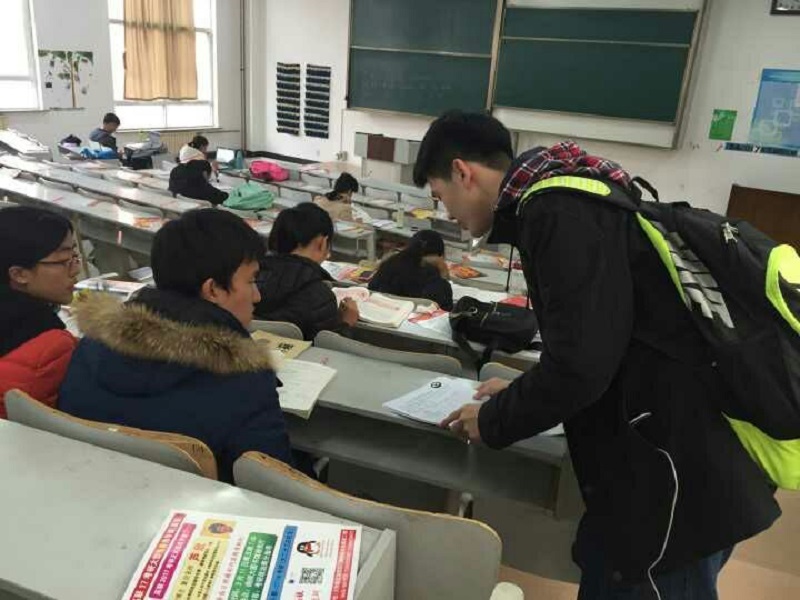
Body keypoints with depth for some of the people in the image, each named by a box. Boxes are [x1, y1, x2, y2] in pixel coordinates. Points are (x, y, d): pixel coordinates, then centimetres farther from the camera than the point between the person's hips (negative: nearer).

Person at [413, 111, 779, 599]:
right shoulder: (565, 200, 13)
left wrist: (494, 422, -8)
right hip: (660, 457, 9)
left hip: (683, 471, -9)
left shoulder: (558, 212, -18)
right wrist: (521, 393, 15)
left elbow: (582, 362, -24)